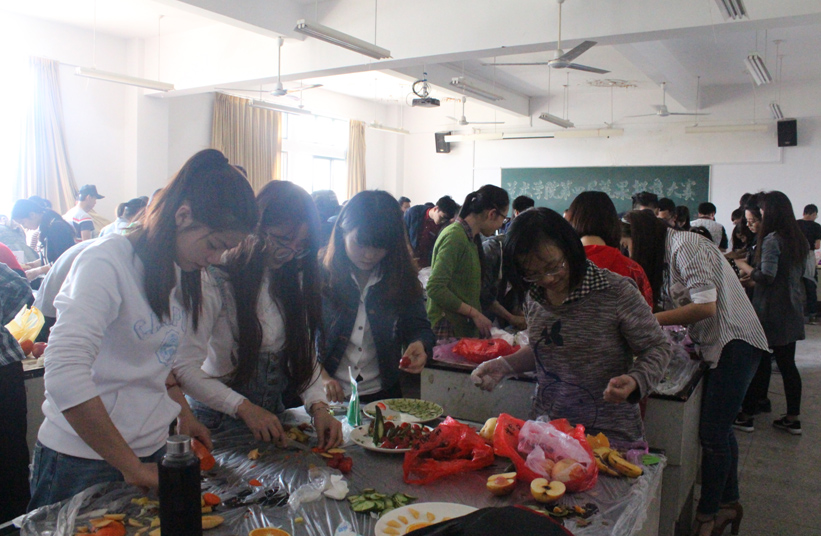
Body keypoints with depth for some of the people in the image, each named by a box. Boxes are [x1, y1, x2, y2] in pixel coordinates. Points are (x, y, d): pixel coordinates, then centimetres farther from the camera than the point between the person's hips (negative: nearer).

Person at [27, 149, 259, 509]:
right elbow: (64, 376, -29)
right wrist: (132, 468, -23)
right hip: (83, 460, -7)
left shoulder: (181, 271, 4)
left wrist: (183, 414, 5)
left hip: (151, 450, 7)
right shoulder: (107, 263, -19)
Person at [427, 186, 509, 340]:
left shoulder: (472, 239, 12)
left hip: (466, 329, 8)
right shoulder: (455, 236, -15)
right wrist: (474, 313, -17)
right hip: (447, 330, -8)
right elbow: (435, 288, -22)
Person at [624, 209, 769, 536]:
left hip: (735, 343, -9)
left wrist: (650, 320, -22)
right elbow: (676, 307, 9)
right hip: (717, 345, 9)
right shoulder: (666, 255, 11)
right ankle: (729, 502, 28)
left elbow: (706, 306, -24)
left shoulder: (684, 245, -17)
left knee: (712, 432, -5)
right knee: (719, 428, 14)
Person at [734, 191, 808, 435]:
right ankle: (793, 418, 20)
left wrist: (747, 269, -5)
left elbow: (767, 276, -24)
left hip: (771, 312, -8)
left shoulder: (772, 240, -17)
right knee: (787, 363, 13)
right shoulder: (799, 240, 8)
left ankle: (746, 415, 11)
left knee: (759, 362, 1)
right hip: (792, 312, 8)